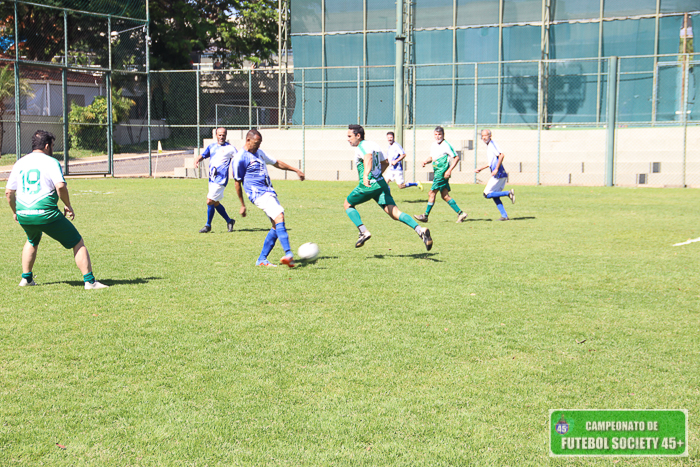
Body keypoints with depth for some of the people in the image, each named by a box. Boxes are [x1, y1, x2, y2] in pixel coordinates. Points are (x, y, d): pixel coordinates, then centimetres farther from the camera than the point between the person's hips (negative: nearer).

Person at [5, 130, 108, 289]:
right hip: (46, 214, -6)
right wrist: (68, 206, -3)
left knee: (32, 242, 36)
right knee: (78, 243, 4)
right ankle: (89, 281, -3)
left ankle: (26, 278, 36)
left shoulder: (19, 163, 14)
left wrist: (15, 211, 28)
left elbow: (8, 192, 15)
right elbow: (60, 186, -17)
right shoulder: (50, 162, -2)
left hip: (23, 216, 6)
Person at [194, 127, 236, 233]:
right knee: (215, 203, 11)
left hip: (221, 179, -6)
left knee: (210, 201, -11)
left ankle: (208, 225, 3)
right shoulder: (211, 146, 16)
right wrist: (197, 160, -2)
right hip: (212, 179, 6)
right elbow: (203, 155, 20)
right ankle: (229, 221, 29)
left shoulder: (230, 148, 0)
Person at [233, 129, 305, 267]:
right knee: (279, 216, -26)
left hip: (269, 192, 9)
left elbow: (276, 163, 30)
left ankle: (262, 260, 9)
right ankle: (288, 254, -39)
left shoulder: (259, 152, 18)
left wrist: (296, 170, 30)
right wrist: (242, 205, 1)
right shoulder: (240, 158, -7)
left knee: (277, 226, 2)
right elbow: (237, 182, -2)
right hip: (259, 194, -9)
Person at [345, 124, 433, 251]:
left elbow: (369, 157, -31)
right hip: (381, 183, 7)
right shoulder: (374, 145, 19)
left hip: (368, 185, -7)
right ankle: (420, 230, -22)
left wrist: (366, 175, -45)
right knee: (394, 213, -1)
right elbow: (385, 163, 30)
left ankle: (364, 232, 1)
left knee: (348, 204, 16)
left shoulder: (360, 147, -8)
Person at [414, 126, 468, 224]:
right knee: (445, 196, 7)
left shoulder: (446, 145, -11)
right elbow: (432, 157, 28)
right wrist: (426, 161, 6)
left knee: (432, 193, -6)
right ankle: (460, 213, 9)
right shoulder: (433, 145, 14)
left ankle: (425, 216, 3)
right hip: (437, 172, 9)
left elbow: (456, 157, -11)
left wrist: (449, 170, -19)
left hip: (442, 173, -9)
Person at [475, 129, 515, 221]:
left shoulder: (492, 144, -10)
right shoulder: (488, 146, 20)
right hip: (501, 175, 10)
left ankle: (508, 193, -11)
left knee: (487, 194, -6)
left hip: (498, 175, -10)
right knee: (495, 196, 11)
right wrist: (480, 169, 31)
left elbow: (501, 155, -23)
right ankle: (504, 216, 9)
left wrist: (496, 169, -24)